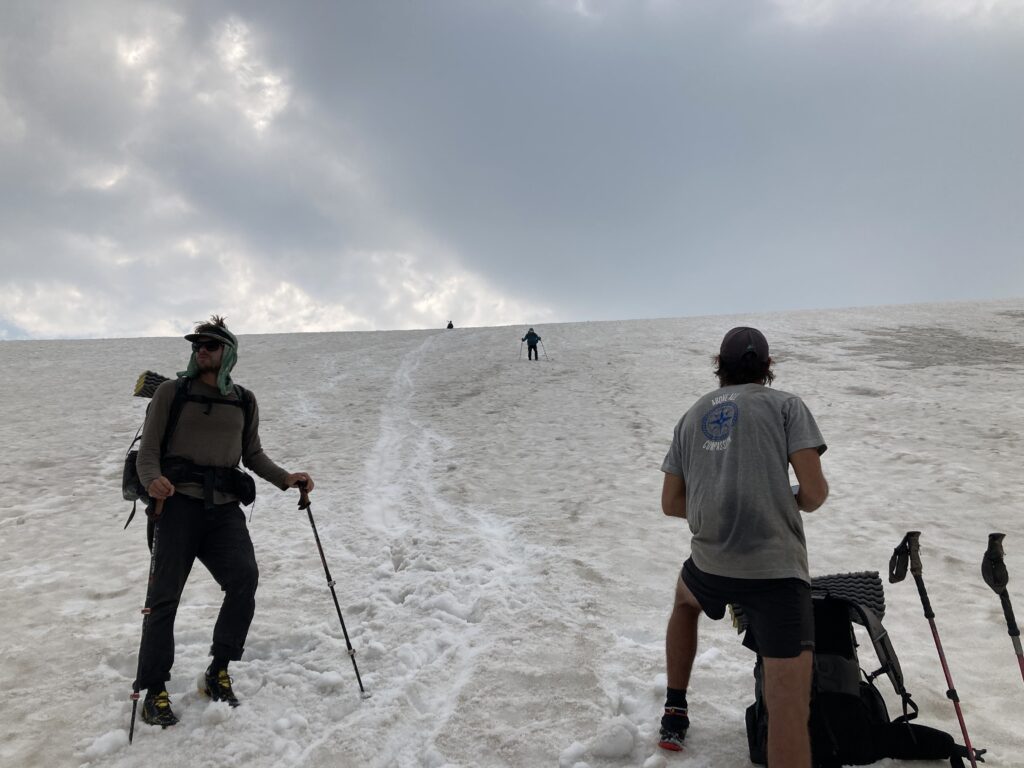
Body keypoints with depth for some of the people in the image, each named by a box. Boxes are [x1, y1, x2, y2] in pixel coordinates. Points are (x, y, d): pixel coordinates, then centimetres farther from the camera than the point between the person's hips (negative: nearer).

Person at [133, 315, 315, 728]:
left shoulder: (244, 401, 15)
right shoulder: (172, 392, 6)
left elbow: (253, 455, 21)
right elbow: (148, 449, 2)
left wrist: (285, 478, 5)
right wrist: (153, 480, -19)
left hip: (224, 507, 2)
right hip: (180, 501, -2)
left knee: (244, 578, -16)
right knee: (165, 594, -4)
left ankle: (218, 671, 2)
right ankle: (154, 691, 9)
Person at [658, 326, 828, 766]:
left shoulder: (691, 417, 17)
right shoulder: (786, 404, 5)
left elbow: (671, 504, 19)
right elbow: (815, 491, -3)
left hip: (709, 564, 5)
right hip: (777, 568, -4)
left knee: (685, 603, 39)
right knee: (789, 707, -7)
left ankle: (675, 714, 42)